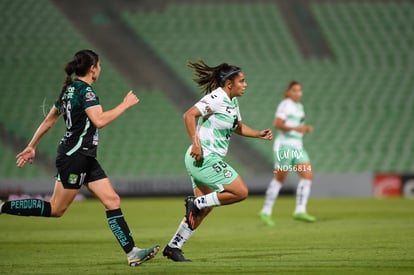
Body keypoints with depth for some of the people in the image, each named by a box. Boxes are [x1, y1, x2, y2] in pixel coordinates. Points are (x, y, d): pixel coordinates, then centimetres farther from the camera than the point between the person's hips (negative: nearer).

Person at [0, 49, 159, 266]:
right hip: (75, 156, -10)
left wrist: (32, 146, 26)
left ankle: (132, 252, -3)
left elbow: (48, 120, 20)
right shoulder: (85, 90, -14)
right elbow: (99, 120, -26)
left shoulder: (69, 89, 14)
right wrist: (125, 104, -15)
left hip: (85, 158, 10)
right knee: (56, 209, -4)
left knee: (112, 201, 1)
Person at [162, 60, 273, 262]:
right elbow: (189, 115, -24)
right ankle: (196, 202, -4)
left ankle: (173, 247, 15)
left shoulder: (232, 102, 14)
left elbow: (238, 127, 29)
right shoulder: (216, 98, -15)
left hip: (211, 160, 10)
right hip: (204, 158, -10)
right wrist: (195, 143, -30)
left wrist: (259, 134, 13)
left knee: (204, 209, 11)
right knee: (241, 192, -11)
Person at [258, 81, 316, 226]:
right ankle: (266, 211, 5)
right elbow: (277, 124, -18)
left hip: (297, 147, 8)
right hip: (285, 145, -8)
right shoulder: (285, 104, -8)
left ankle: (300, 211, -9)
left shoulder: (299, 107, 18)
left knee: (308, 175, -6)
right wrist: (296, 128, -25)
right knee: (279, 179, -4)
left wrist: (306, 128, 7)